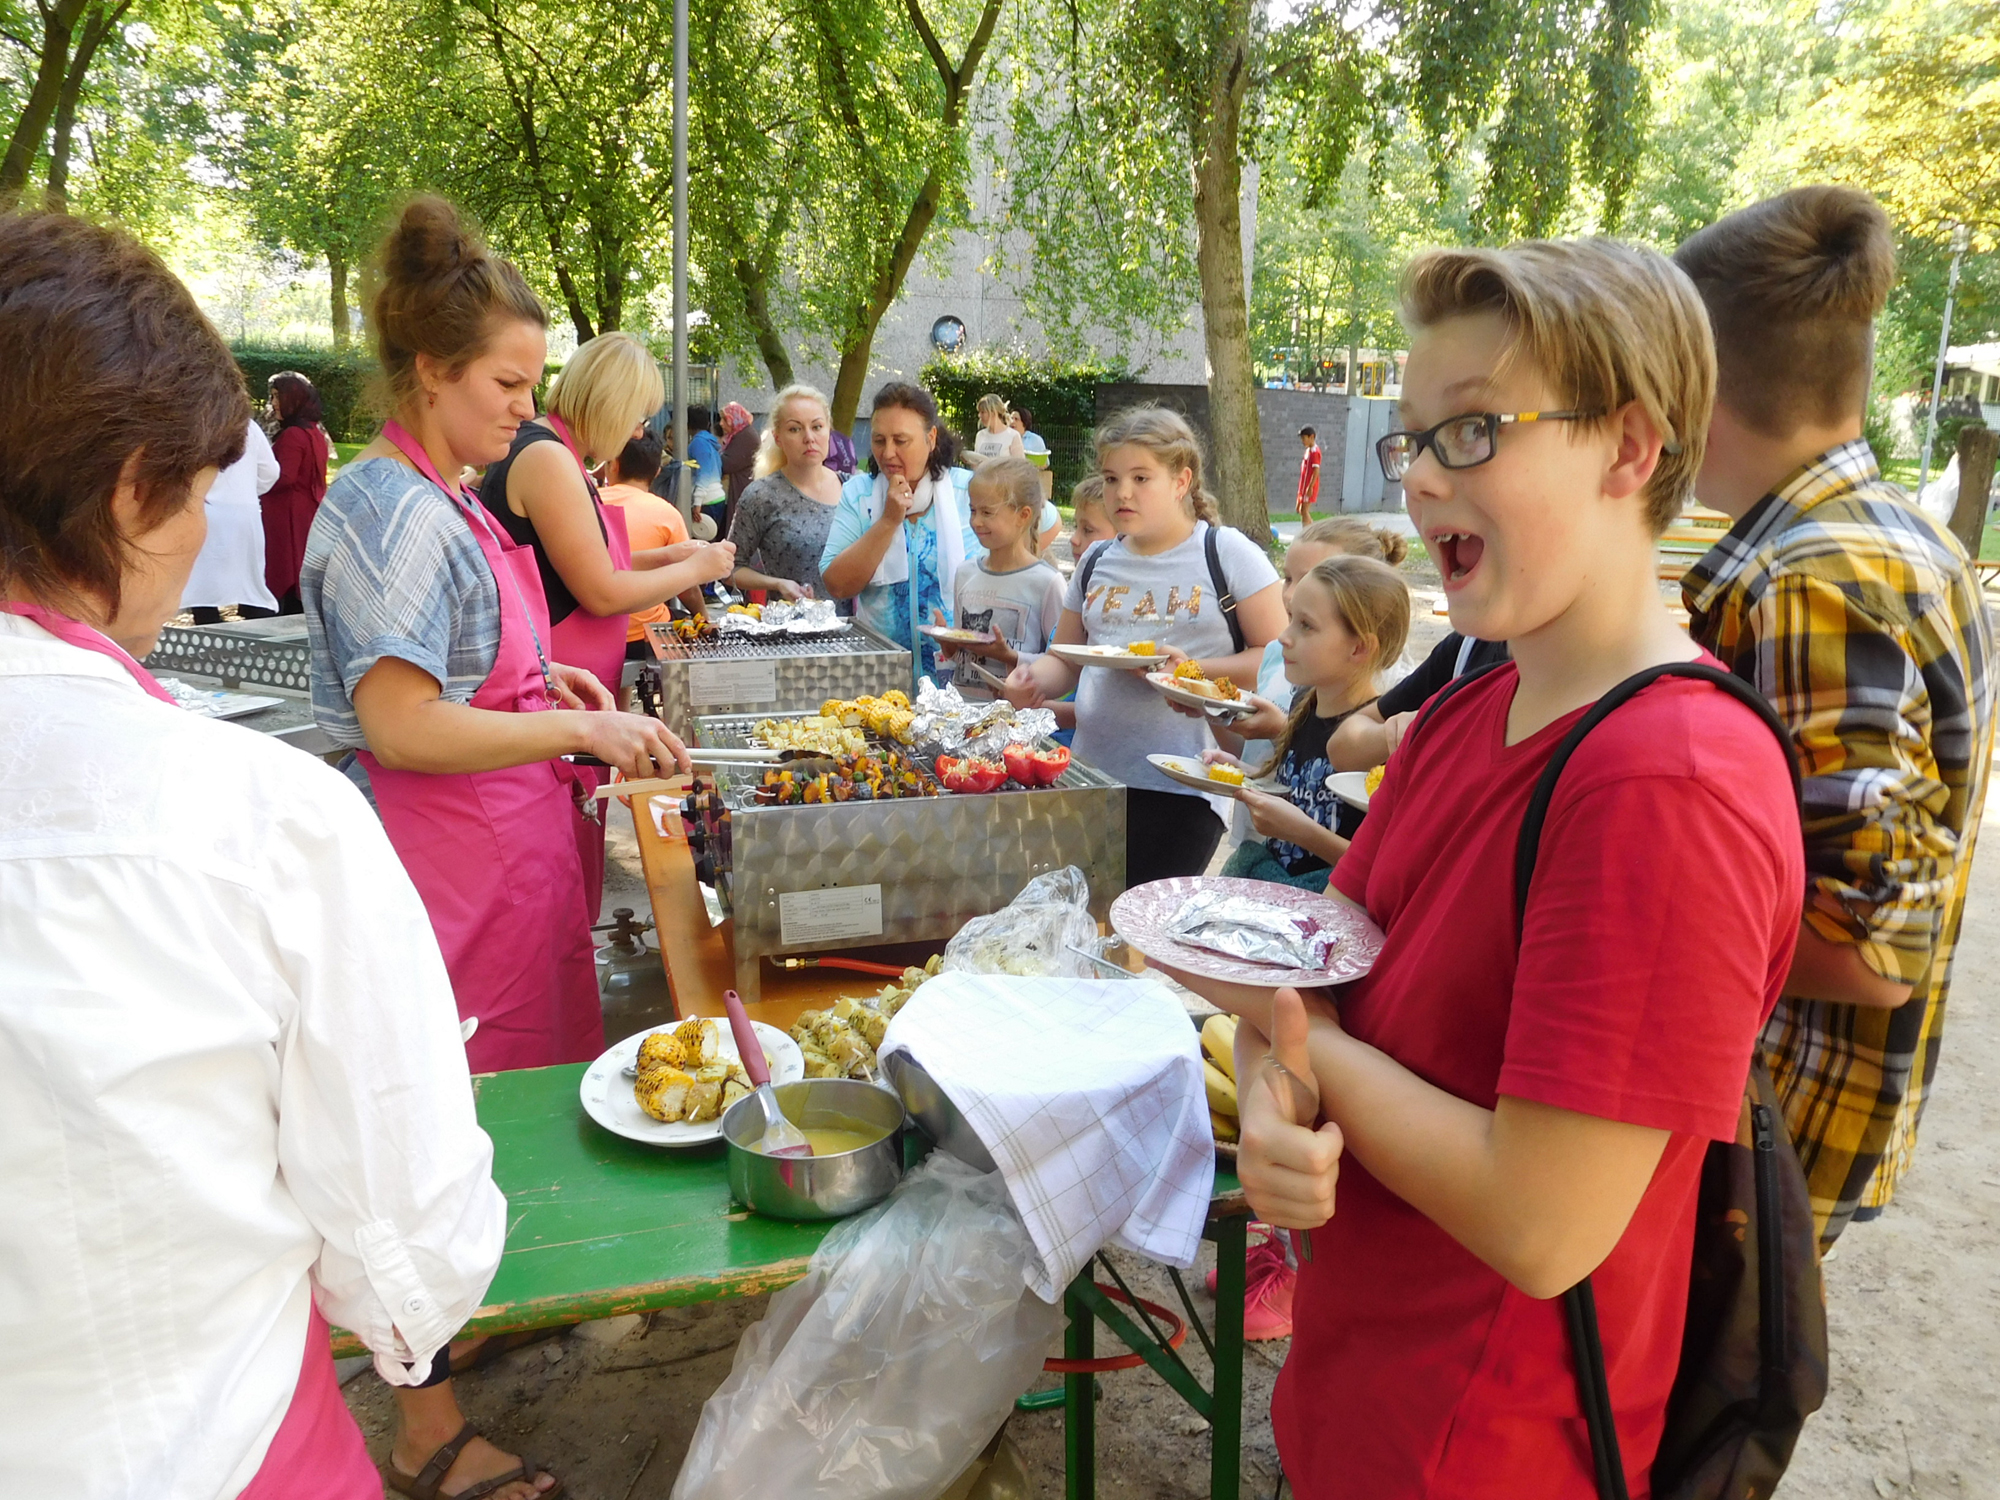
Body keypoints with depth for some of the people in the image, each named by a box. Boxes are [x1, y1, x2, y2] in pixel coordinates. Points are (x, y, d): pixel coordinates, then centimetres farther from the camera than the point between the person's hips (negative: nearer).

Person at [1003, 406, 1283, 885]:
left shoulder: (1227, 553, -1)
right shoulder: (1096, 562, 14)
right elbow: (1065, 660, 19)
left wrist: (1193, 670, -17)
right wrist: (1034, 679, -3)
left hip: (1182, 787, -5)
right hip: (1092, 778, 5)